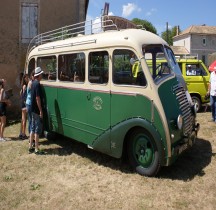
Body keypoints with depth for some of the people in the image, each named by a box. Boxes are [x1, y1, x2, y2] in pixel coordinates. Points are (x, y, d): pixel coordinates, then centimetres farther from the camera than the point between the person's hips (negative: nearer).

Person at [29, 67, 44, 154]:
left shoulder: (33, 83, 11)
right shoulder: (37, 84, -17)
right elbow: (38, 98, -21)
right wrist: (41, 110, -18)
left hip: (33, 109, 9)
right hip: (37, 110, -9)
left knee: (33, 128, 14)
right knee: (37, 129, -3)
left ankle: (30, 147, 22)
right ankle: (36, 149, 3)